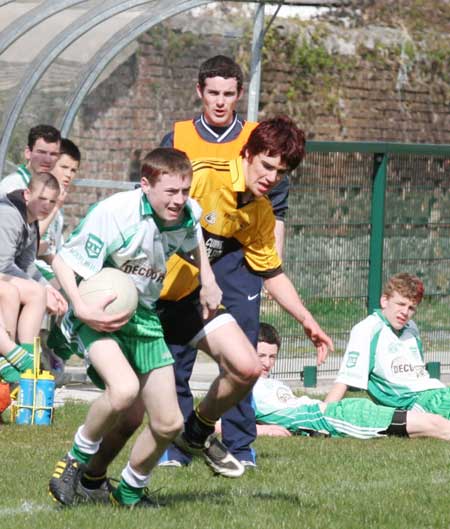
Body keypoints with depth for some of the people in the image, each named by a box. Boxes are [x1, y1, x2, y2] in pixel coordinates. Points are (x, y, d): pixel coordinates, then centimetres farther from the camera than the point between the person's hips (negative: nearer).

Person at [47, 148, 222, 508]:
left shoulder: (188, 213, -6)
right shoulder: (114, 213, -25)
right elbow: (63, 261, -17)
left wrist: (208, 282, 11)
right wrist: (82, 309, -29)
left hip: (144, 319, 6)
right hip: (99, 316, -6)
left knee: (168, 425, 2)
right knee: (125, 389, -35)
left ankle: (130, 492, 29)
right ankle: (76, 461, -10)